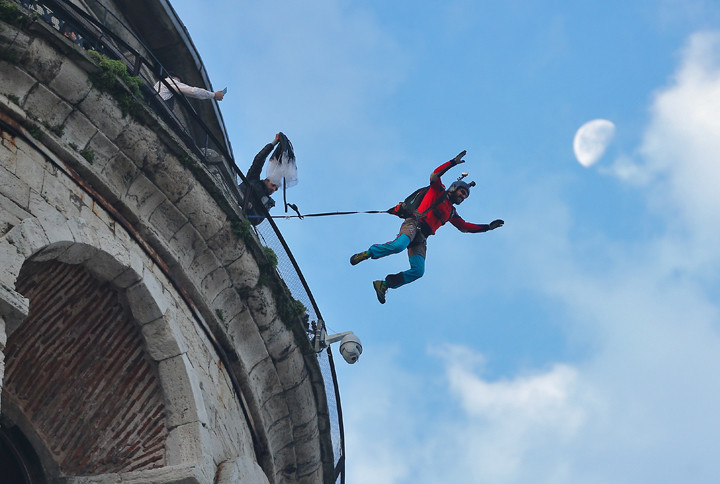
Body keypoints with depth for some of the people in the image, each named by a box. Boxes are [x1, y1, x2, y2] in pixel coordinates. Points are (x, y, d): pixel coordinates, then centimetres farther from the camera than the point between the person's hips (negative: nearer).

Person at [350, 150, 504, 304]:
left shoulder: (451, 213, 31)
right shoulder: (438, 191, 13)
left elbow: (465, 226, 36)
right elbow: (435, 176, -4)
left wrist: (488, 227, 34)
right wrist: (453, 162, -8)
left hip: (421, 238, 6)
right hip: (414, 224, -6)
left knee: (418, 271, -15)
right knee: (399, 246, -37)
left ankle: (384, 284, -8)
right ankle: (367, 254, -17)